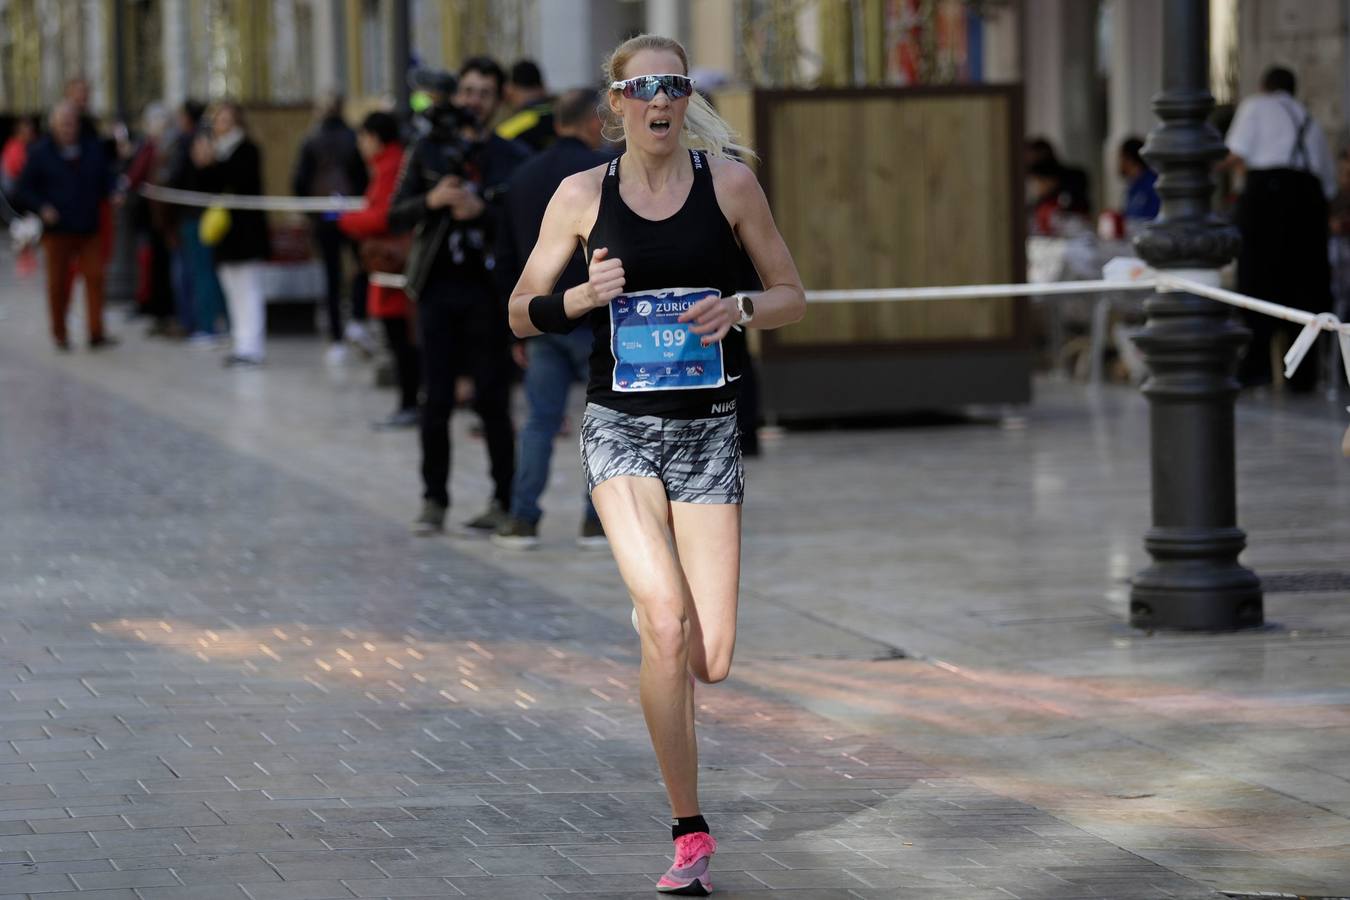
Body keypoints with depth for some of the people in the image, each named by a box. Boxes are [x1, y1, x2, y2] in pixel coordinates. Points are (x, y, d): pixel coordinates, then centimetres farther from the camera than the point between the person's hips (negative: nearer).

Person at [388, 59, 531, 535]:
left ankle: (504, 500, 6)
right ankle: (434, 500, 10)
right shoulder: (428, 151, 8)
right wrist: (431, 200, -14)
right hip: (438, 286, 2)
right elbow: (396, 217, 4)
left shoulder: (513, 157, 3)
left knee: (492, 400, -1)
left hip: (488, 290, -2)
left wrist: (481, 211, -18)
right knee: (436, 400, 3)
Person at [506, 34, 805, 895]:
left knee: (711, 660, -4)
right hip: (622, 427, -1)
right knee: (669, 629, -18)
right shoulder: (583, 195, 1)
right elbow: (522, 312, 8)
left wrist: (739, 308, -14)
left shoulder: (729, 182, 1)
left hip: (708, 430, 1)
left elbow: (793, 296, 7)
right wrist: (580, 298, -13)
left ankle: (652, 608, 36)